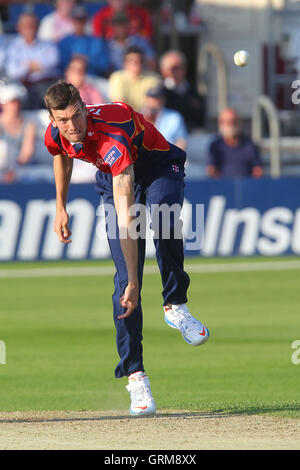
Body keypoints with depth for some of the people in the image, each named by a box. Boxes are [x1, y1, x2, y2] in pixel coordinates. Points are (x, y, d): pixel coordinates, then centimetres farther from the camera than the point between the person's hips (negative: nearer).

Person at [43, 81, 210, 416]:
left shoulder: (112, 140, -40)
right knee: (125, 281, -11)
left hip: (159, 166, -5)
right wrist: (61, 209, 14)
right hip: (113, 178, 5)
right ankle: (135, 375, -9)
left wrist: (134, 283, -48)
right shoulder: (56, 135, -20)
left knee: (163, 215, -41)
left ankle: (175, 306, -20)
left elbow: (126, 218, -45)